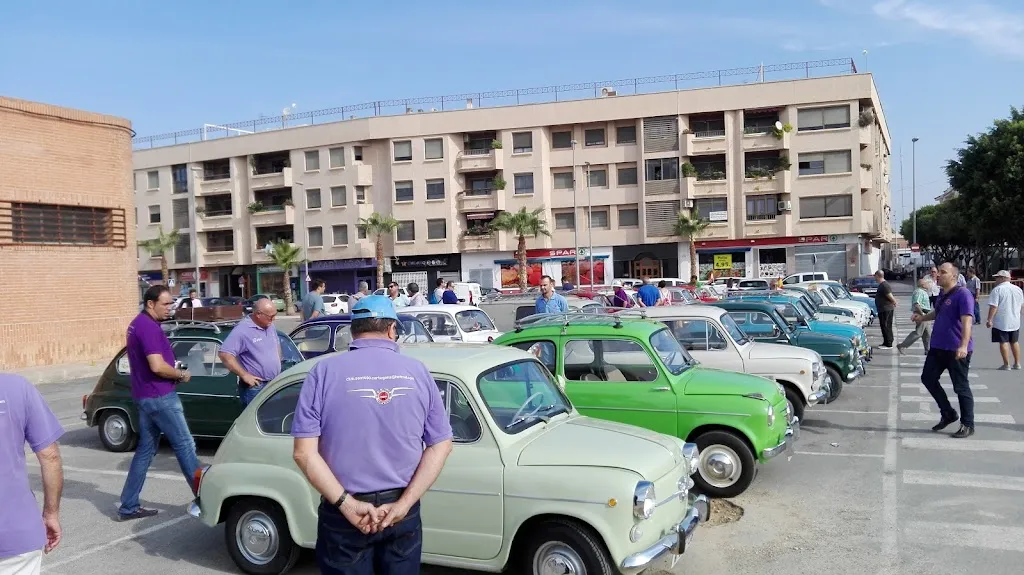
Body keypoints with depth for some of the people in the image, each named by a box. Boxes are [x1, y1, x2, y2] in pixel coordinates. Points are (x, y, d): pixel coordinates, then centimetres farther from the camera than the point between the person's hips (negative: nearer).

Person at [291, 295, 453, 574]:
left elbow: (304, 452, -13)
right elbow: (441, 446, -3)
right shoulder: (417, 371, -1)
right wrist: (403, 504, -9)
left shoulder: (325, 371, -6)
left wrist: (346, 505, -14)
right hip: (402, 513, 2)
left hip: (343, 514, -1)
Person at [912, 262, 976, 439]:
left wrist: (964, 346, -37)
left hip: (956, 350, -9)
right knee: (928, 378, 12)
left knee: (961, 387, 0)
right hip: (938, 347, 9)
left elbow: (967, 321, -26)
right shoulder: (942, 295, 11)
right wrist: (922, 317, 13)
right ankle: (948, 413, 25)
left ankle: (968, 425, 12)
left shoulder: (962, 294, -16)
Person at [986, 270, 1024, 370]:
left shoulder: (997, 290, -14)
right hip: (1015, 321, 6)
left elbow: (993, 306, -18)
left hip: (1001, 322, -6)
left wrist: (989, 319, -14)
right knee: (1014, 342, 17)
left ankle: (1006, 364, -1)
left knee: (1003, 342, -1)